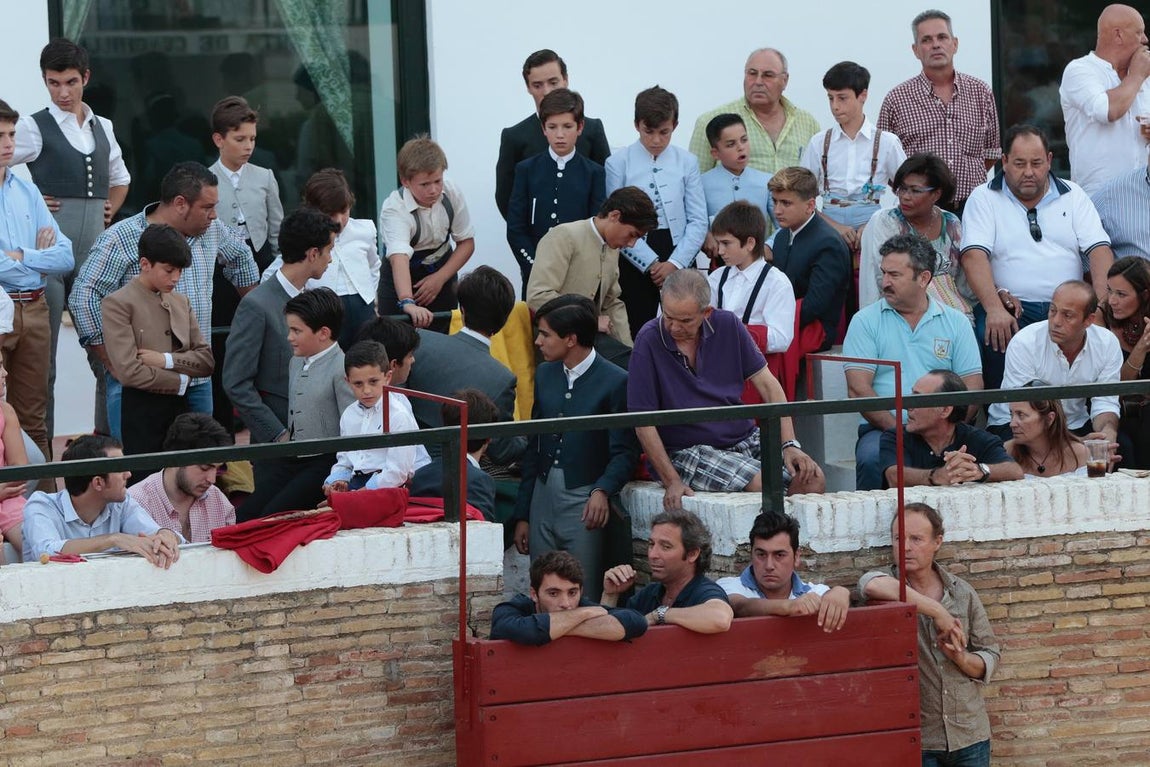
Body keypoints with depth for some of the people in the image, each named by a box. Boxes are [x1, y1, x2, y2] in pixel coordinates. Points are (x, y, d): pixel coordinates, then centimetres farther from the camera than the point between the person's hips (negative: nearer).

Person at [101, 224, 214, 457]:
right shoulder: (117, 304, -5)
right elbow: (129, 371, -15)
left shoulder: (180, 302, 16)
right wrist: (180, 382, -5)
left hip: (180, 409, 6)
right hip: (141, 410, -6)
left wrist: (167, 360, -9)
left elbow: (207, 361, 9)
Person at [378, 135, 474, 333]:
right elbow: (399, 257, -48)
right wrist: (407, 303, -63)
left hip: (442, 270, 4)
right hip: (402, 278, -4)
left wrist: (440, 278, -18)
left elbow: (467, 242, -5)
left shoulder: (451, 193, -18)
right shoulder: (394, 209, -32)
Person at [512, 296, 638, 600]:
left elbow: (625, 451, -5)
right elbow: (533, 446, 16)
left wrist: (603, 490, -24)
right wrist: (522, 515, 14)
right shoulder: (545, 374, 13)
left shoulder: (614, 381, -5)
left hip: (586, 503, -5)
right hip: (543, 499, 5)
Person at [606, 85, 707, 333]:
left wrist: (675, 263, -9)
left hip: (680, 260, 2)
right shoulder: (619, 163, -2)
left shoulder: (686, 163, 5)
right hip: (635, 262, -2)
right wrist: (651, 263, -10)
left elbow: (698, 221, 3)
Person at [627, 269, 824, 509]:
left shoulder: (727, 325, -1)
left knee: (811, 478, -15)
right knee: (764, 485, -28)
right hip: (688, 451, -5)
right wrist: (671, 482, -18)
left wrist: (790, 444, -8)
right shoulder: (649, 342, -14)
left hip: (744, 436, 5)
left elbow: (766, 384, 3)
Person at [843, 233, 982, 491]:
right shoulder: (866, 321, 8)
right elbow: (858, 388, -2)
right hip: (882, 430, -1)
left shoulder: (956, 323, 13)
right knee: (872, 458, -35)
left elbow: (972, 388, 6)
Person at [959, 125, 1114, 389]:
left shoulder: (1073, 196, 16)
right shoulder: (984, 199, 9)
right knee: (995, 336, -35)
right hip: (1010, 308, -2)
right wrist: (994, 308, -22)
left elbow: (1099, 249, 7)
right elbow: (974, 256, -5)